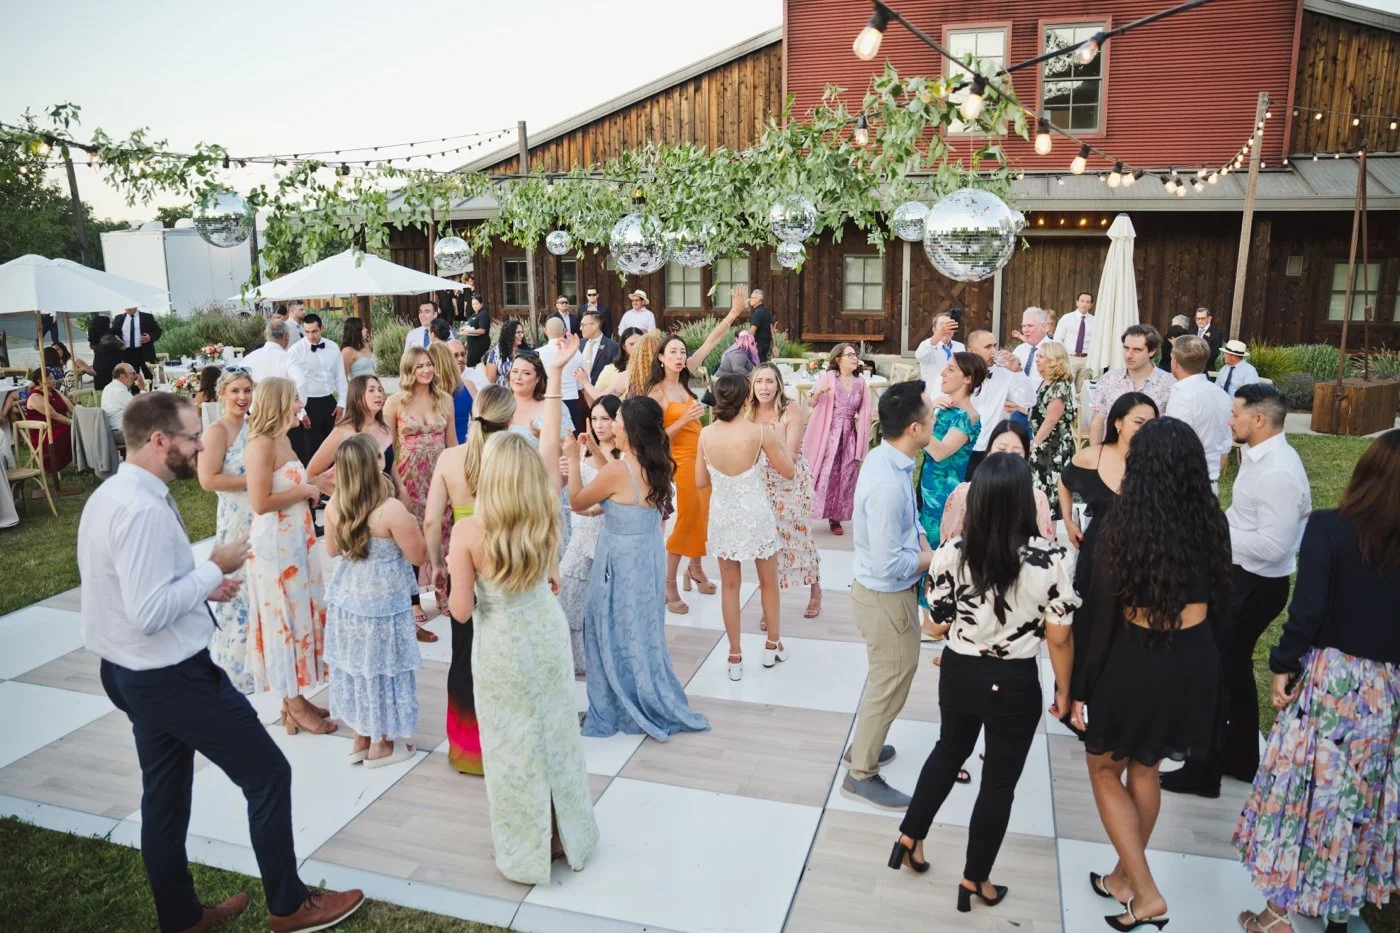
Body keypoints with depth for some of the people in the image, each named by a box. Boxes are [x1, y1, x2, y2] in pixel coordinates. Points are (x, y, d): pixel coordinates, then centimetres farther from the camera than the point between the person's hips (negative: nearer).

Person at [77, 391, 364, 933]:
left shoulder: (111, 495, 7)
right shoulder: (143, 509, -26)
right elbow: (149, 613, -29)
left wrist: (200, 584, 8)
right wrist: (215, 568, -18)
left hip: (133, 673, 10)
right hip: (171, 676, -10)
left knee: (165, 797, 20)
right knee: (268, 774, 3)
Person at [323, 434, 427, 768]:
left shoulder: (335, 505, -6)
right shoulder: (391, 509, -24)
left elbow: (332, 550, 9)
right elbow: (418, 555, -15)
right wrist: (412, 524, 0)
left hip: (346, 595, 6)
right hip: (383, 600, -6)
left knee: (356, 664, 19)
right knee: (381, 666, 10)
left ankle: (361, 737, 34)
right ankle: (381, 744, 24)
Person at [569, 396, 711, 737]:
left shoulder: (617, 470, -23)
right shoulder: (659, 467, 0)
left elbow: (577, 502, -8)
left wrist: (573, 459, 1)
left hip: (619, 562, -8)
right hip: (647, 558, 8)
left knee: (616, 639, 8)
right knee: (641, 637, 20)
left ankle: (612, 713, 22)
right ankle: (657, 707, 31)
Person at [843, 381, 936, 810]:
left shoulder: (886, 457, -4)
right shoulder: (888, 484, -33)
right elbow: (889, 566, -30)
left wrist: (923, 543, -3)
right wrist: (935, 559, -15)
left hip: (882, 591, 9)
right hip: (887, 597, -9)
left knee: (886, 677, 27)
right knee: (890, 685, 9)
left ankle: (865, 745, 46)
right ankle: (861, 773, 28)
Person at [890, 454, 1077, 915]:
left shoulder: (951, 551, -15)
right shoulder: (1050, 558, -20)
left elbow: (938, 625, -7)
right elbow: (1059, 636, -12)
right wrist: (1064, 688, 3)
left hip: (959, 672, 2)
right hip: (1015, 683, -2)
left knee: (948, 751, 29)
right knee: (999, 782, 16)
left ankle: (910, 838, 39)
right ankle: (975, 880, 32)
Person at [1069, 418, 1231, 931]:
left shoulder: (1122, 523, -19)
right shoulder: (1211, 520, -5)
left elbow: (1102, 616, -15)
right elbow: (1217, 596, 6)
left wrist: (1078, 687, -6)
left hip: (1136, 659, -5)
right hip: (1196, 659, 5)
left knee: (1104, 769, 17)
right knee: (1144, 768, 23)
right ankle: (1126, 875, 39)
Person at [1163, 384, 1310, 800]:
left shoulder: (1278, 473, -26)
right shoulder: (1259, 456, 5)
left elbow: (1273, 546, -28)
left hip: (1255, 586, -10)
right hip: (1241, 577, 10)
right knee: (1235, 668, 22)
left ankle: (1203, 770, 17)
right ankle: (1241, 758, 39)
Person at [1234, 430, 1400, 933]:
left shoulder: (1328, 526, -13)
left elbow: (1307, 609, -16)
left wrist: (1283, 665, -7)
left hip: (1328, 676, -4)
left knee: (1305, 785, 6)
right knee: (1360, 793, 16)